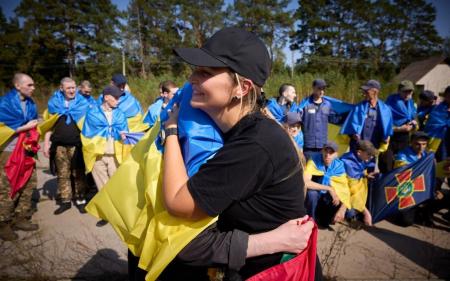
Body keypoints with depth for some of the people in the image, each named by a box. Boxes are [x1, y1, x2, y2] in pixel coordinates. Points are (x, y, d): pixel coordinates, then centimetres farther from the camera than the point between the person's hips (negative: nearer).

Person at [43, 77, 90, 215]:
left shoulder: (82, 103, 2)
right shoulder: (54, 103, 6)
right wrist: (46, 143, 5)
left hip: (77, 145, -2)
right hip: (59, 145, 2)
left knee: (78, 173, 5)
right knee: (62, 174, 8)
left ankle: (80, 200, 15)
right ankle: (65, 201, 18)